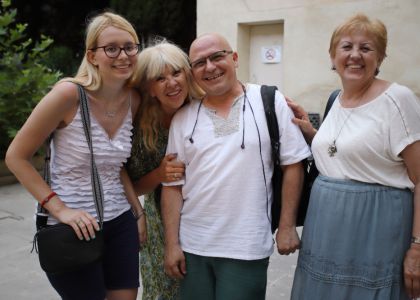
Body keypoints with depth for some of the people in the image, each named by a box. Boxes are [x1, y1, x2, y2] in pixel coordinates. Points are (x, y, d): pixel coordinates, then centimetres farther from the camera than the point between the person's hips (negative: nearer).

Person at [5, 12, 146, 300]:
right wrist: (60, 209, -16)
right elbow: (16, 157, -10)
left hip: (120, 223, 5)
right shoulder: (70, 93, -17)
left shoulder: (133, 99, -1)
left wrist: (138, 211, 6)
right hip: (72, 228, -5)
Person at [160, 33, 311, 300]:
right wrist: (172, 244, 1)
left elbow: (293, 163, -2)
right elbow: (173, 184, 4)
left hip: (247, 249, -2)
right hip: (192, 246, 3)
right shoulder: (183, 118, 4)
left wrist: (287, 226, -4)